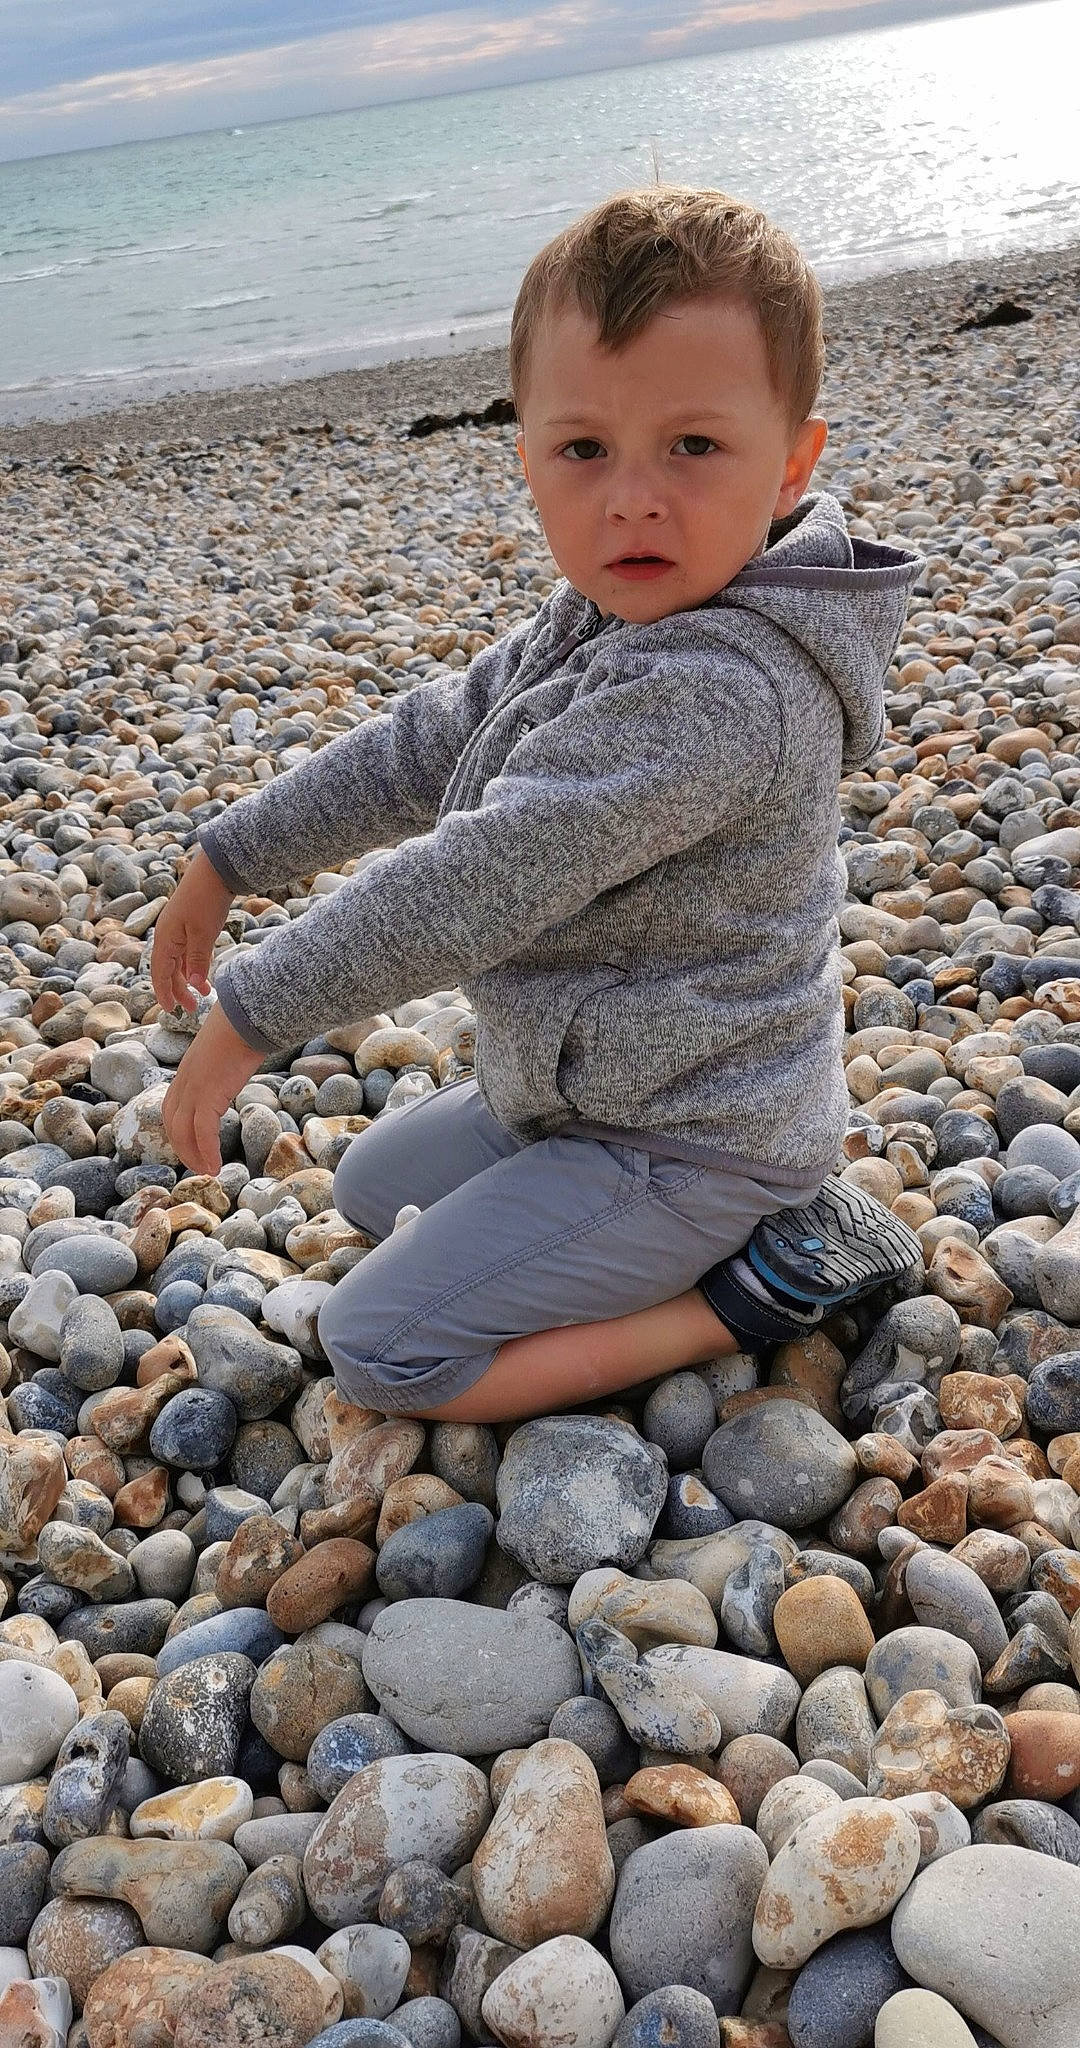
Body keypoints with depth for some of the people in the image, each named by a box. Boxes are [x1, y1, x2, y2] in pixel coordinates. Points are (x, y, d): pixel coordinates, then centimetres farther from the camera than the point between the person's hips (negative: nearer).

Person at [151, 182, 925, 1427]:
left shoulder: (716, 691, -32)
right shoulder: (603, 625, 0)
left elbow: (477, 882, -32)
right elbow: (425, 747, 7)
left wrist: (249, 1015, -24)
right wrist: (229, 859, 9)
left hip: (677, 1146, -9)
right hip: (582, 1091, 10)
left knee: (378, 1350, -8)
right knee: (372, 1186, 27)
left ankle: (744, 1293, -2)